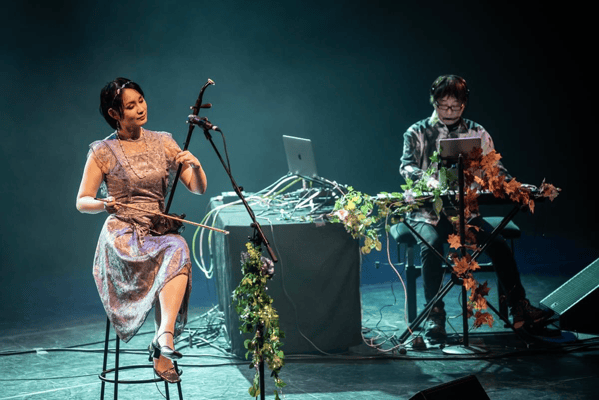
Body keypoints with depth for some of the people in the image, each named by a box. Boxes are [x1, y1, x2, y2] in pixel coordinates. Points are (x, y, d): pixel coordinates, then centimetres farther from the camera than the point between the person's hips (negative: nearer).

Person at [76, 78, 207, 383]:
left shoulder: (163, 142, 13)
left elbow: (198, 189, 11)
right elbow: (82, 202, 5)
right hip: (123, 234, -3)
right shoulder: (102, 152, 3)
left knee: (175, 254, -36)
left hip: (160, 230, 3)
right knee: (177, 249, -36)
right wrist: (104, 204, -18)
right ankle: (165, 338, -35)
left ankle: (164, 339, -43)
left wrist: (195, 166, -12)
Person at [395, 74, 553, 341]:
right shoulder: (417, 133, 4)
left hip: (465, 210, 2)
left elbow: (494, 169, 7)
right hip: (427, 212, -2)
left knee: (498, 243, -23)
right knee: (431, 244, -33)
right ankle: (434, 316, -23)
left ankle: (519, 310, -17)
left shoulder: (477, 134, 11)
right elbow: (406, 166, -10)